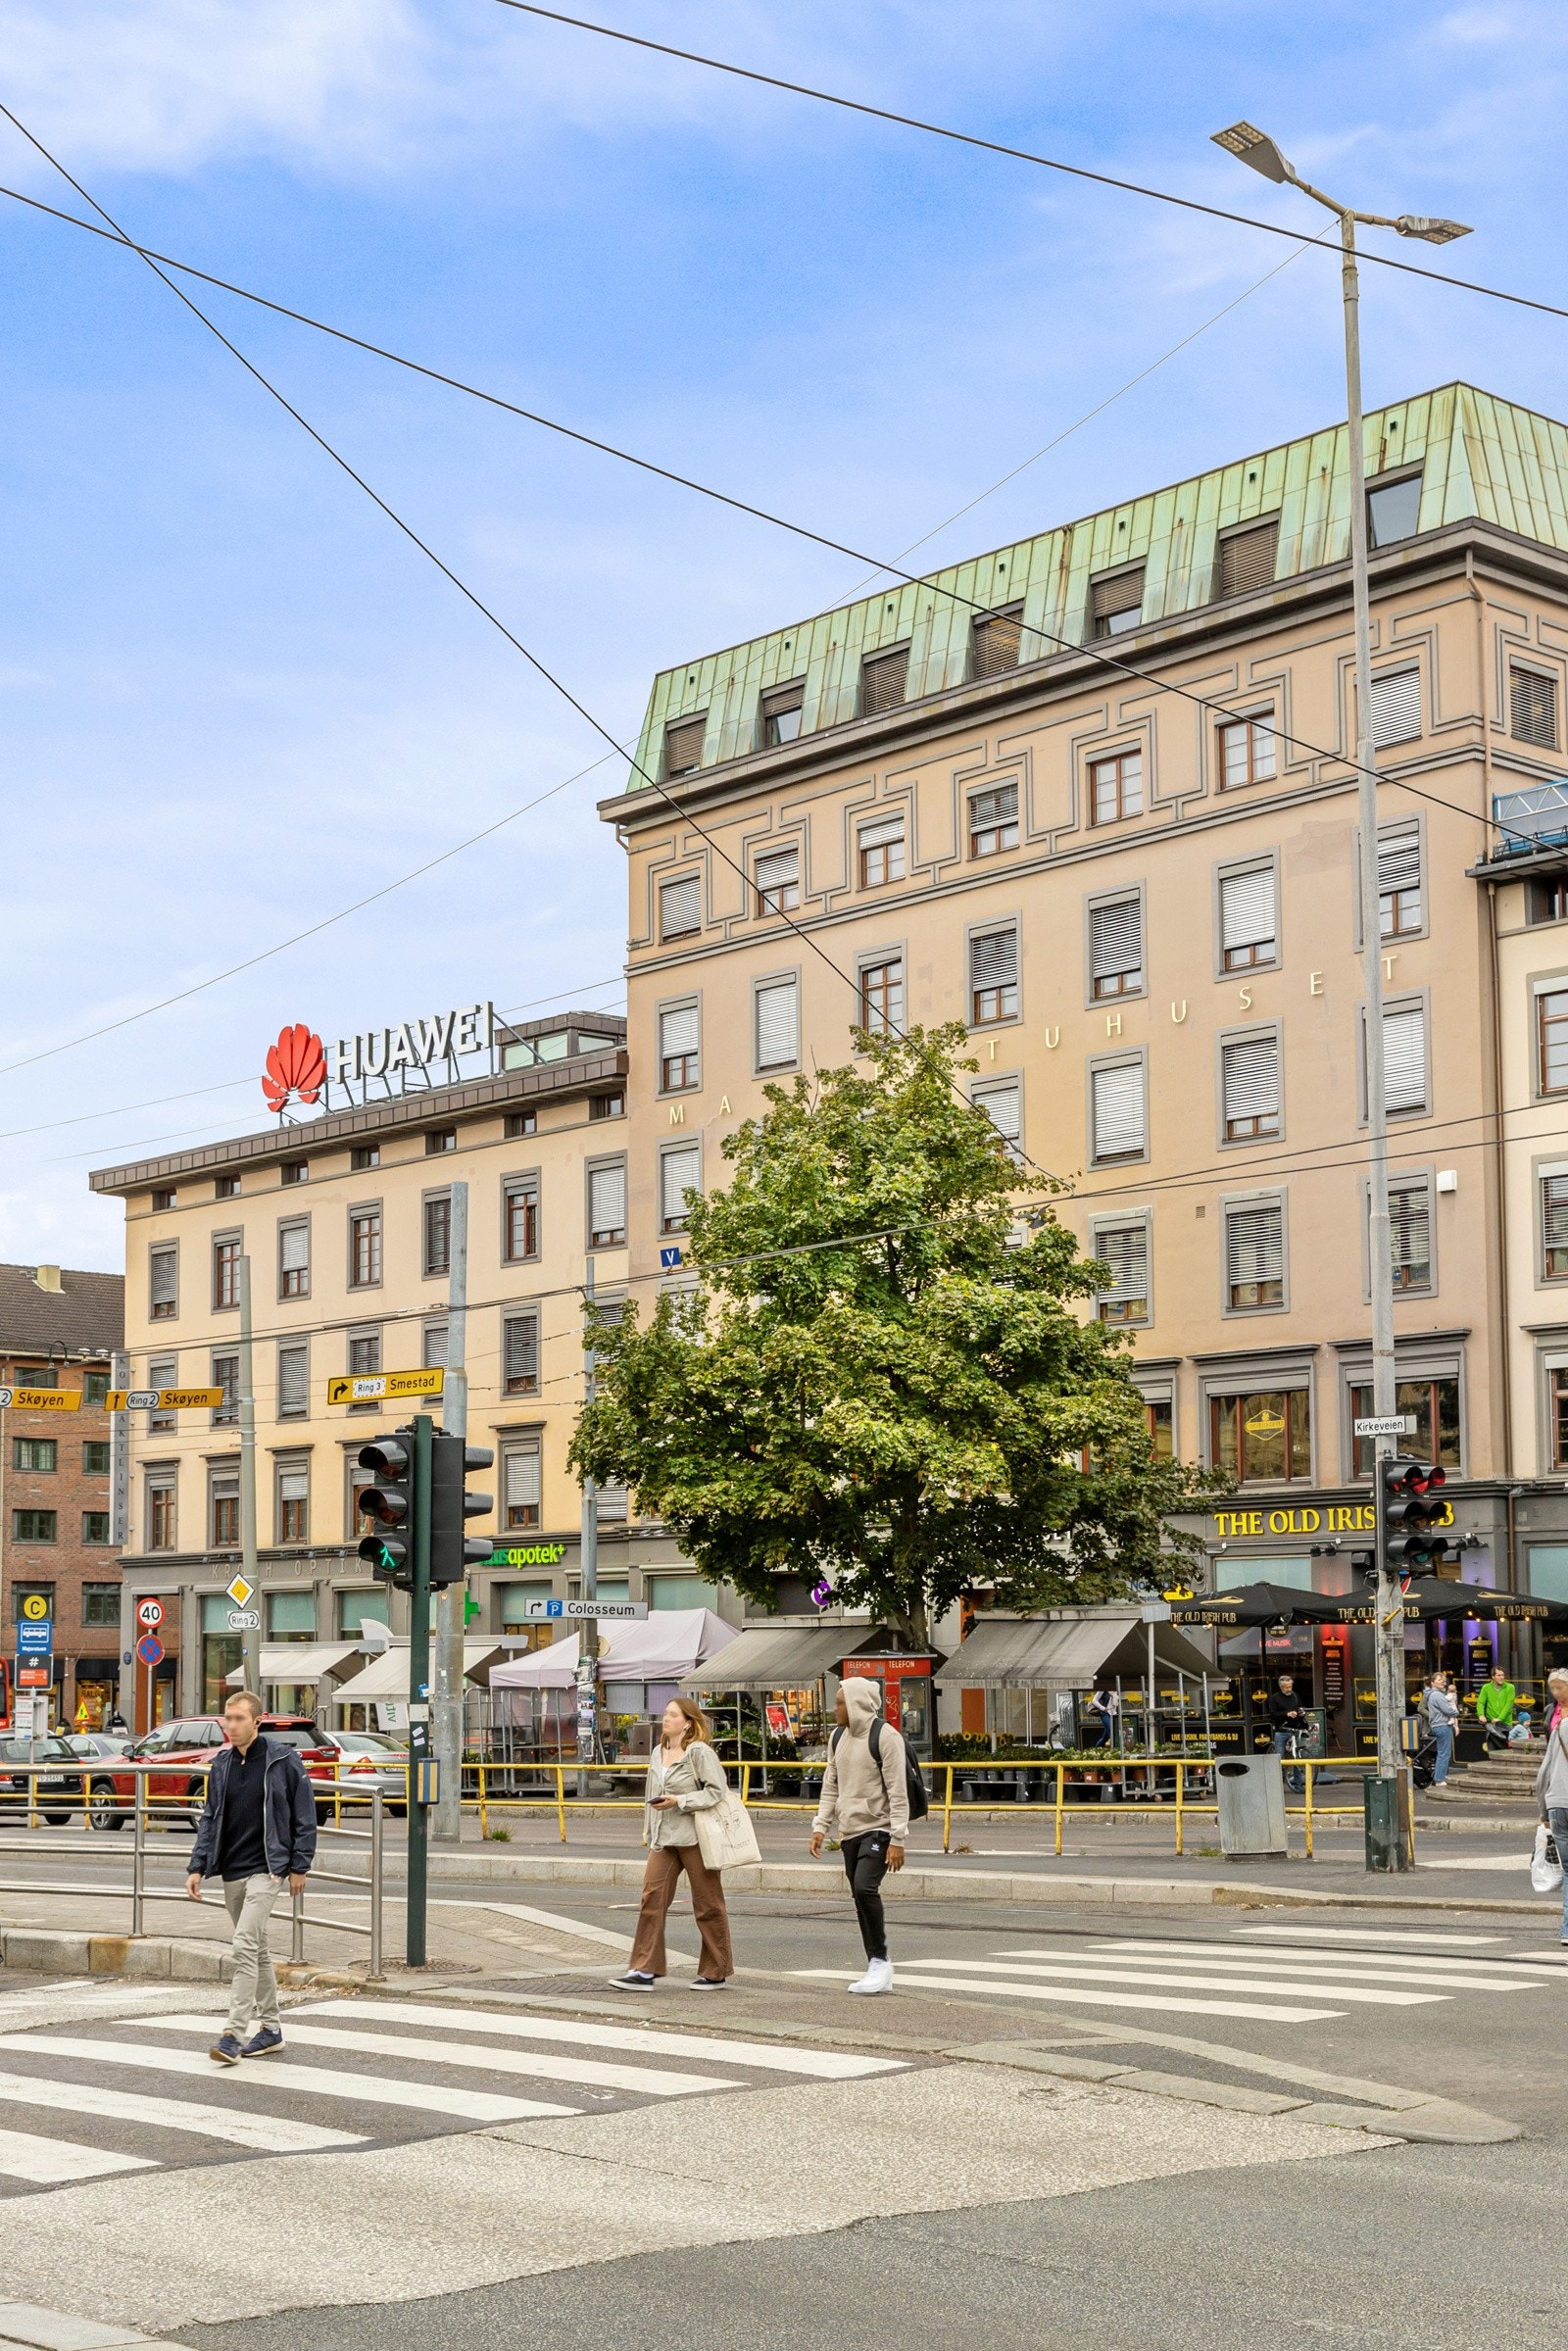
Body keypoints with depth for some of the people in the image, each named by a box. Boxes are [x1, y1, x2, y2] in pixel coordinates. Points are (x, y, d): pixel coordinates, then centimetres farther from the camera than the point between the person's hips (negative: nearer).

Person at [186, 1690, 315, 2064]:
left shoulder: (283, 1760, -7)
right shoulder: (222, 1764, 8)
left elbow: (305, 1816, -4)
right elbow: (210, 1819, 12)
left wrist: (299, 1866, -7)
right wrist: (197, 1867, 4)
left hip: (266, 1868, -6)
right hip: (231, 1871, 6)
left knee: (246, 1945, -16)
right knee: (256, 1949, 14)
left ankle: (234, 2033, -17)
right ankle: (270, 2028, 23)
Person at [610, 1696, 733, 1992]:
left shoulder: (700, 1752, -9)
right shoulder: (657, 1753, 13)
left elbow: (717, 1791, -15)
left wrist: (679, 1801, -19)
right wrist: (649, 1834, 20)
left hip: (695, 1837, -7)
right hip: (664, 1839, 7)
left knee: (707, 1904, 4)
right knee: (652, 1897, -4)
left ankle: (716, 1973, 14)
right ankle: (644, 1971, -3)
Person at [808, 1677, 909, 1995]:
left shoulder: (885, 1737, -12)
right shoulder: (839, 1737, 11)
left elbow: (898, 1792, -14)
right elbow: (831, 1786, 17)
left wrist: (897, 1839, -18)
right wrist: (821, 1826, 7)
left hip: (878, 1829, -8)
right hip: (849, 1831, 8)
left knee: (865, 1888, -22)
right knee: (861, 1898, 7)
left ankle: (881, 1960, -9)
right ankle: (877, 1971, 13)